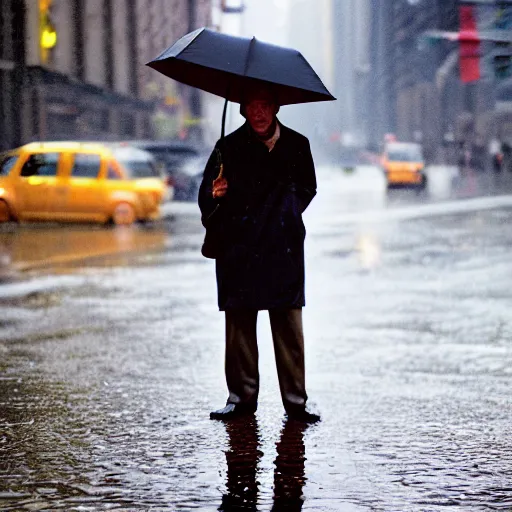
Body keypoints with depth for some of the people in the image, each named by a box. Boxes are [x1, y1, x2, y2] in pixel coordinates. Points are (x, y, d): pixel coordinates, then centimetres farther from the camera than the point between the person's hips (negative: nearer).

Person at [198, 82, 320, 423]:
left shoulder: (296, 145, 7)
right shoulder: (229, 147, 3)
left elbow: (307, 189, 21)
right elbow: (207, 195, 3)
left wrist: (286, 216, 9)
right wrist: (216, 195, -18)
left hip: (284, 249, 0)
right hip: (239, 249, 0)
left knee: (289, 325, -3)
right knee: (239, 324, 2)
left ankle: (295, 400, 3)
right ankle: (242, 397, 12)